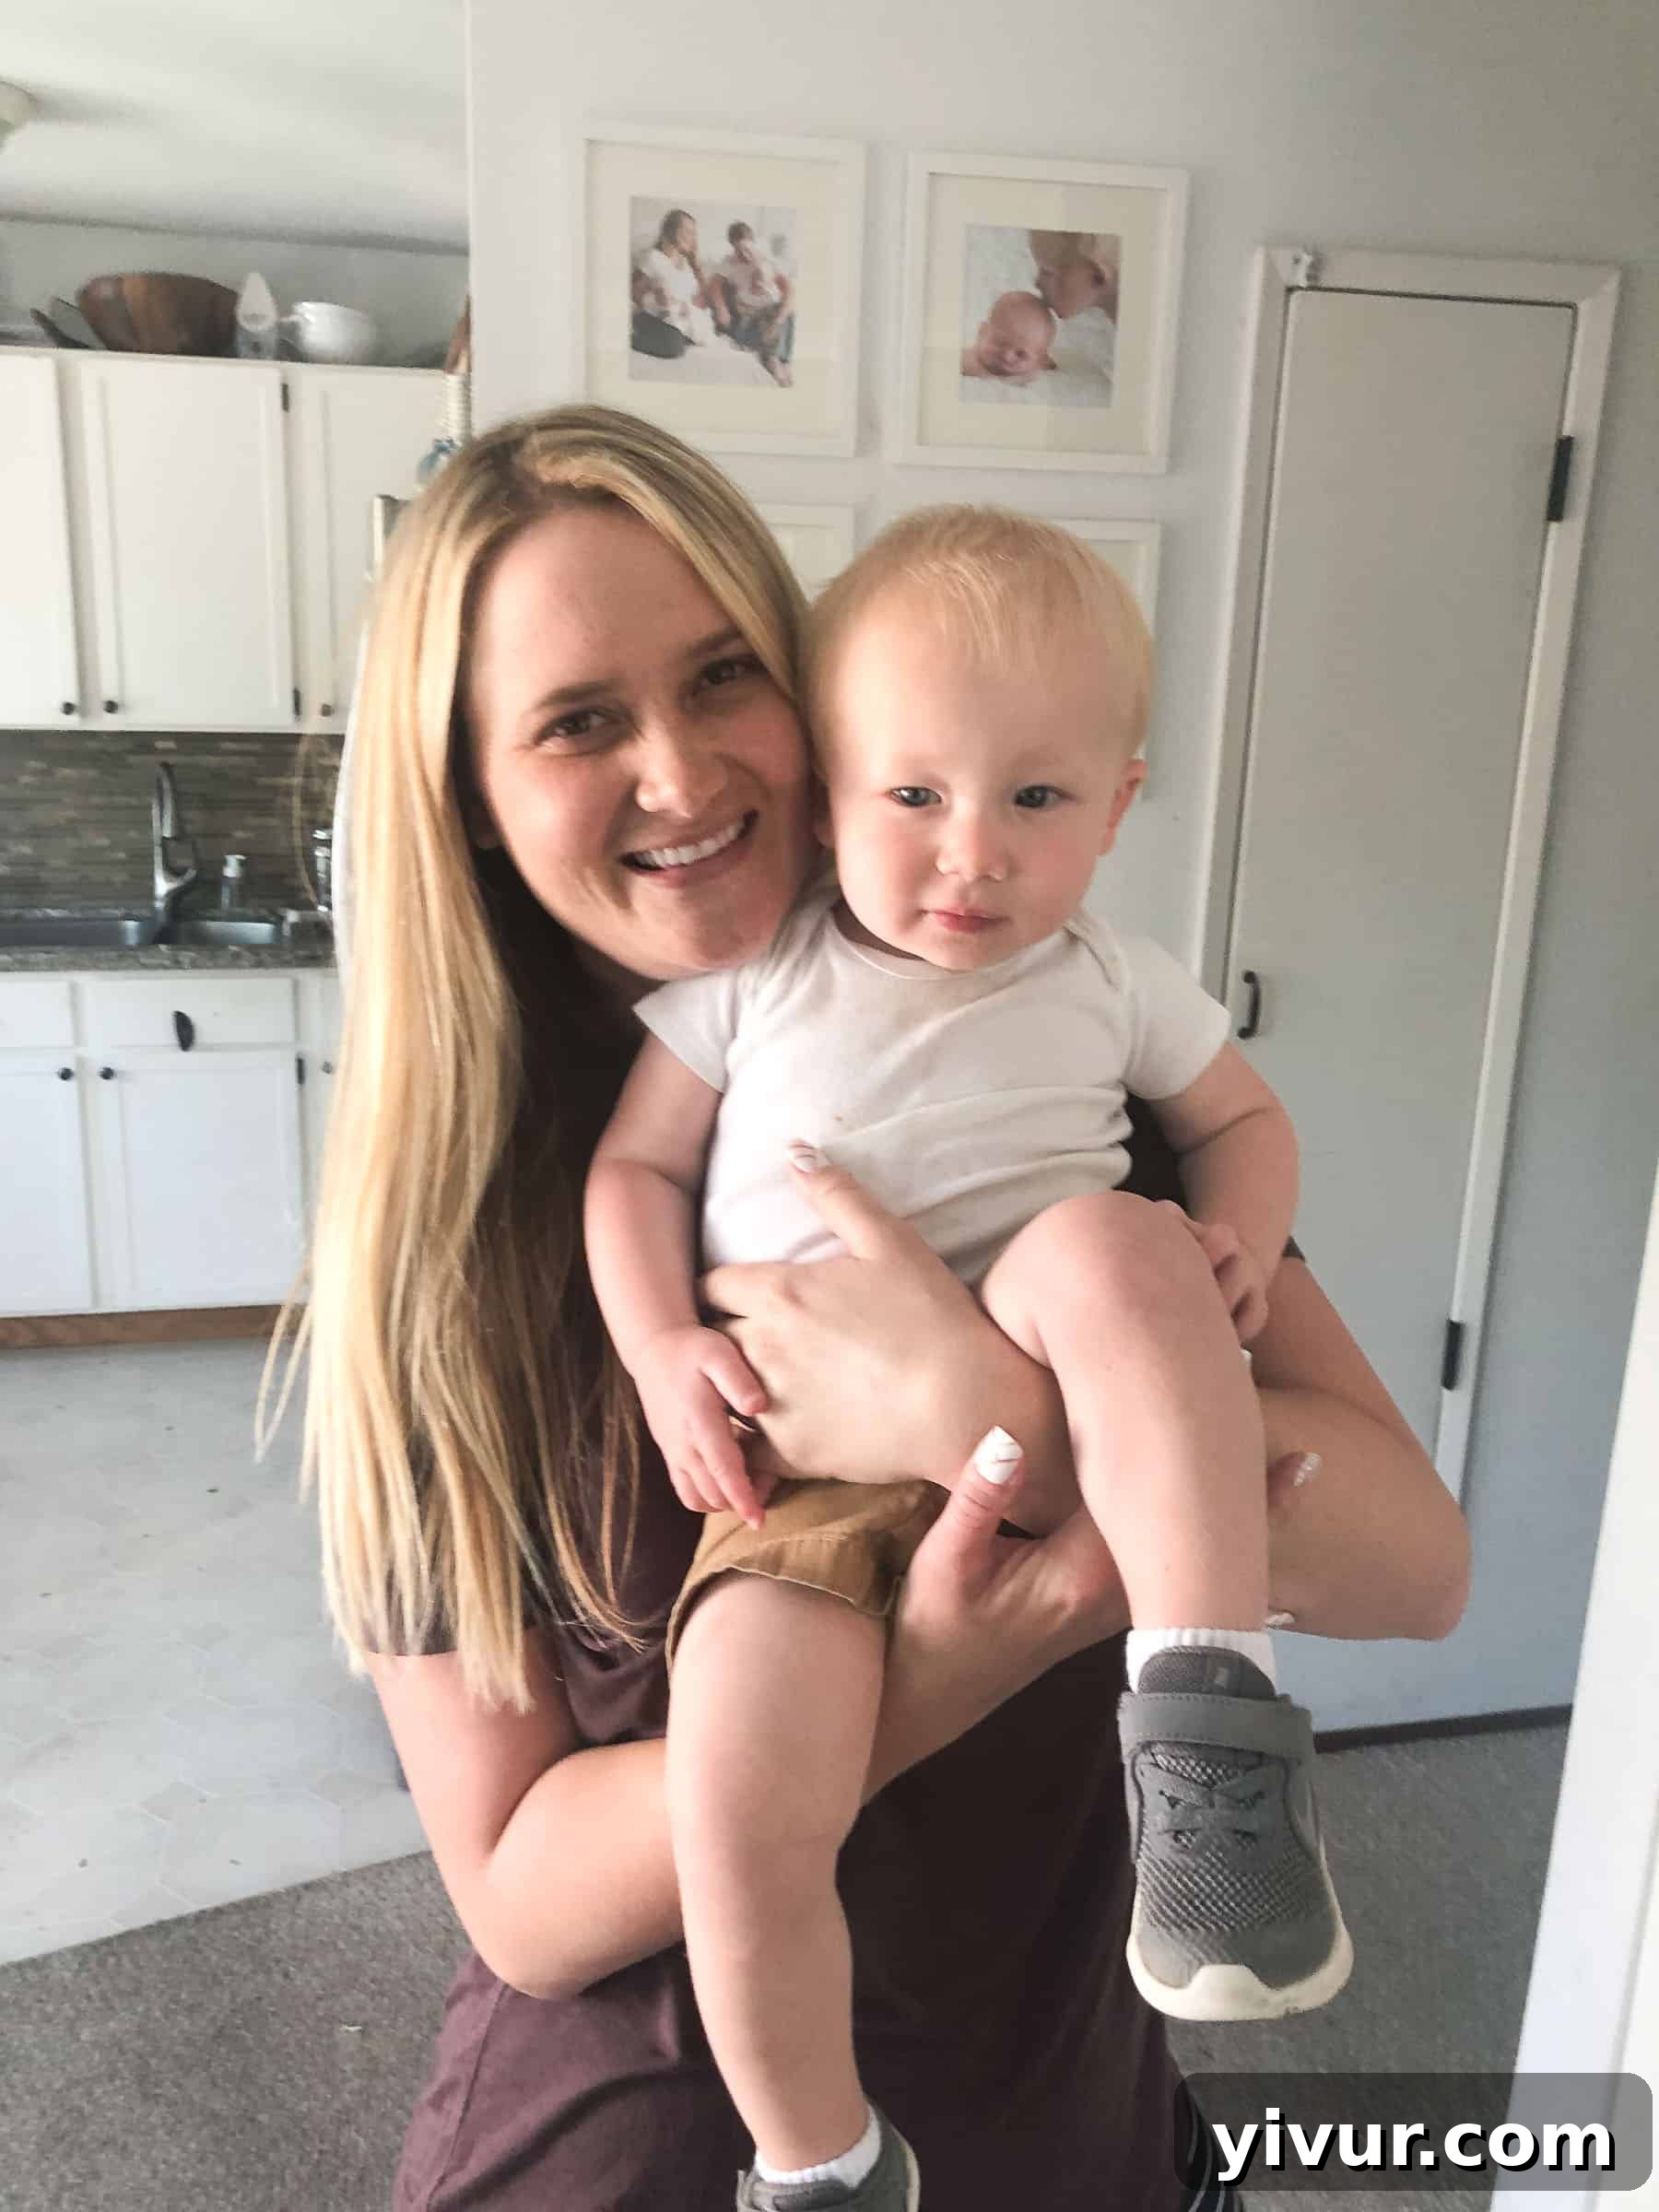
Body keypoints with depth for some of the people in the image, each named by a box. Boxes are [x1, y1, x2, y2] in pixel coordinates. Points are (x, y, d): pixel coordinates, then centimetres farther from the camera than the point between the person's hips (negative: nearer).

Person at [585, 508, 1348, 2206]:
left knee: (1099, 1238, -34)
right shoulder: (752, 983, 5)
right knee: (736, 1808, -20)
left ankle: (1211, 1728, -31)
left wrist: (1231, 1239, -1)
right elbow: (637, 1164, 9)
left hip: (1046, 1410, 0)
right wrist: (661, 1351, -7)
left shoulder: (1115, 987, 8)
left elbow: (1244, 1119, 22)